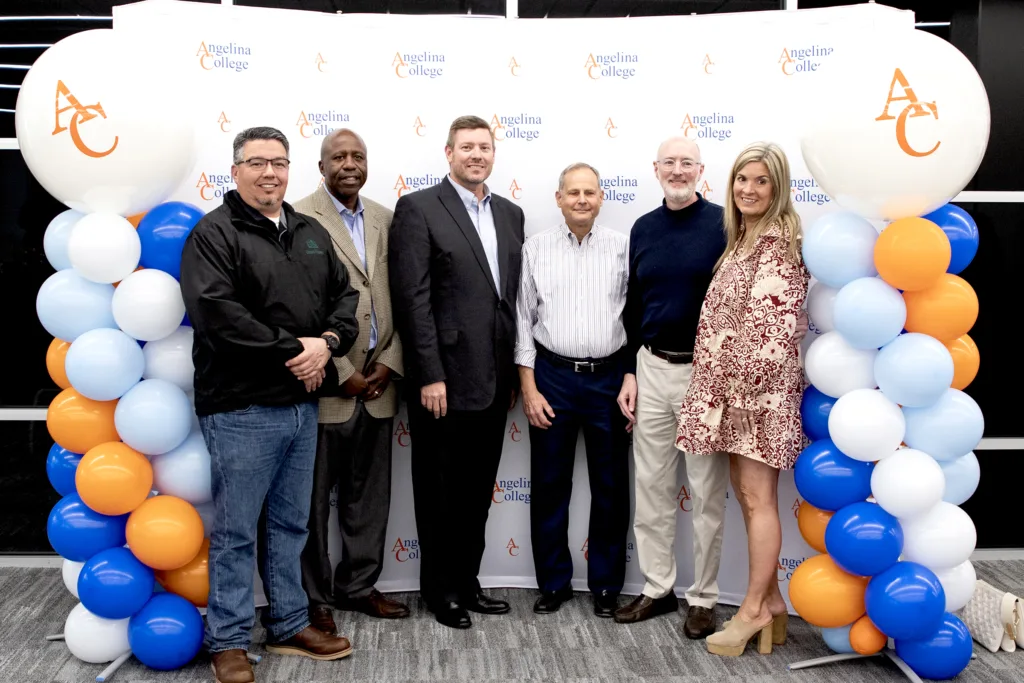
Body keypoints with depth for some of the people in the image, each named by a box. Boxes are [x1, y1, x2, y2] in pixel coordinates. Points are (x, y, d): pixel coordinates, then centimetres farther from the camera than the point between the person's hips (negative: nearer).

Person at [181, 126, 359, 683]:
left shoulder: (311, 233, 14)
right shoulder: (214, 233, -7)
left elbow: (345, 295, 12)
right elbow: (216, 311, -20)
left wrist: (328, 341, -9)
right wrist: (290, 351, -17)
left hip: (303, 403, 7)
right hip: (242, 408, -6)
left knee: (290, 524, 17)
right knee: (235, 530, 4)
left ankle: (289, 626, 30)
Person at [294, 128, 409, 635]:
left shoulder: (385, 220, 11)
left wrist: (388, 365, -1)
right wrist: (342, 374, -11)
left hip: (378, 383, 5)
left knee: (369, 494, 14)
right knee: (314, 498, 6)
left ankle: (358, 585, 29)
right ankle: (313, 598, 20)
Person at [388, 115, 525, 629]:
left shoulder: (510, 214, 13)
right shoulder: (418, 209, -6)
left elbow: (516, 295, 13)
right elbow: (413, 298, -12)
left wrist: (516, 372, 10)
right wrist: (430, 376, -16)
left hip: (493, 381, 6)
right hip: (445, 379, -6)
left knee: (478, 490, 15)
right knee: (440, 491, 7)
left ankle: (467, 582, 29)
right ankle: (440, 590, 23)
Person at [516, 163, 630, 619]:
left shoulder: (622, 248, 1)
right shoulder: (536, 248, 2)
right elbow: (524, 320, 3)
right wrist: (529, 387, -2)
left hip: (609, 377, 0)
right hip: (552, 376, 0)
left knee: (610, 486, 8)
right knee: (549, 484, 7)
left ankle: (606, 584, 23)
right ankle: (553, 582, 22)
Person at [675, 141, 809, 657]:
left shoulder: (779, 240, -11)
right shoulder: (743, 239, 15)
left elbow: (778, 321, -18)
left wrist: (750, 382, -17)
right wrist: (721, 384, 14)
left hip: (762, 384, -9)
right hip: (734, 386, 9)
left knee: (758, 498, -1)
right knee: (748, 495, 12)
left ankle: (754, 609, 9)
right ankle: (770, 600, 22)